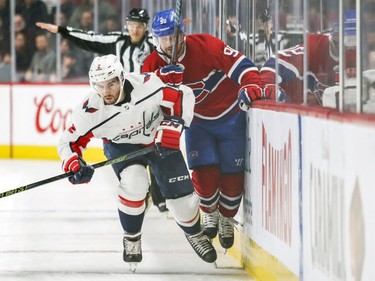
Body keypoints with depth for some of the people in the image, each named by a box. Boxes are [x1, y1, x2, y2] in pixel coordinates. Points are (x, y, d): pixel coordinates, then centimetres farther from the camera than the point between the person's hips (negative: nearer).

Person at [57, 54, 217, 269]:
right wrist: (74, 165, -37)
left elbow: (183, 97, -21)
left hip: (159, 140, 1)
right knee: (134, 182, -29)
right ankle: (132, 238, -2)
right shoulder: (89, 112, -29)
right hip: (122, 146, -1)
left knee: (181, 191, -3)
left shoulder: (147, 85, -33)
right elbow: (70, 142, -18)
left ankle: (195, 234, 31)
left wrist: (172, 127, -32)